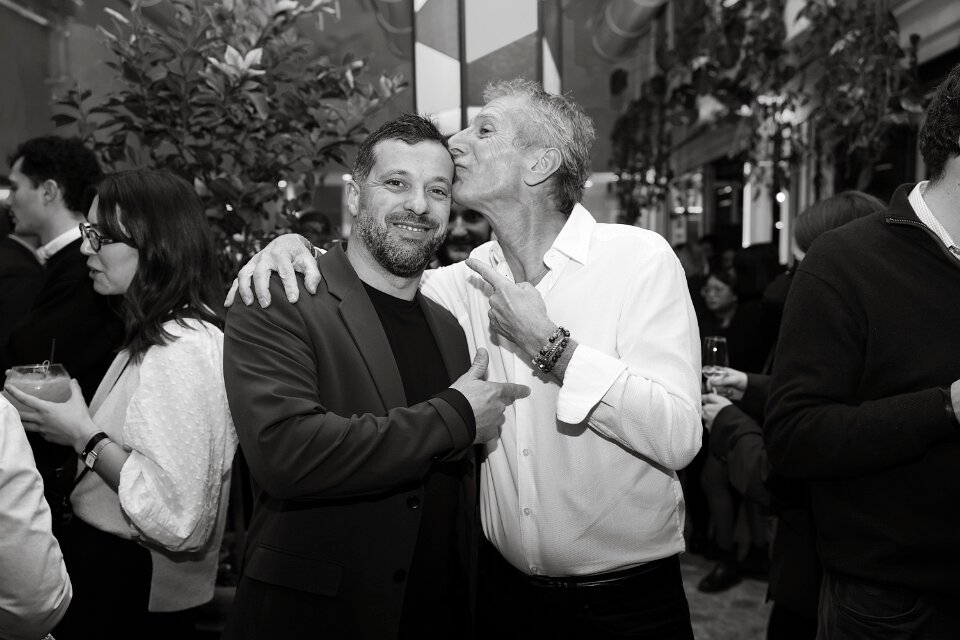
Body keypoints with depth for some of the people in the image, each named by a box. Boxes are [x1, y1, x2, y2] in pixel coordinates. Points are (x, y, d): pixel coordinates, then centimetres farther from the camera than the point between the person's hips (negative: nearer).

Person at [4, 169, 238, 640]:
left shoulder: (183, 350, -25)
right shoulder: (158, 334, 6)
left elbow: (181, 519, -28)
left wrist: (85, 435, -21)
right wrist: (76, 428, 1)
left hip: (131, 589, -9)